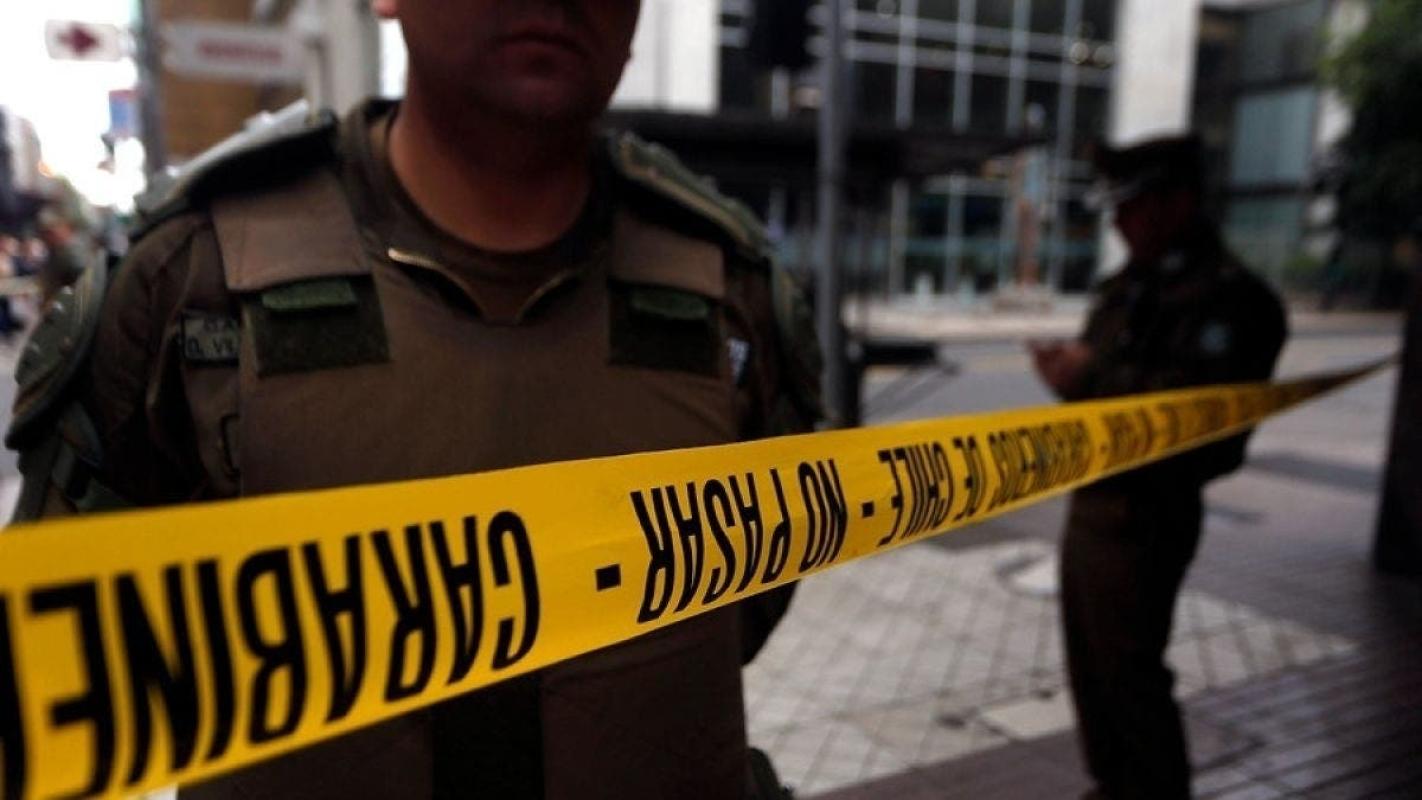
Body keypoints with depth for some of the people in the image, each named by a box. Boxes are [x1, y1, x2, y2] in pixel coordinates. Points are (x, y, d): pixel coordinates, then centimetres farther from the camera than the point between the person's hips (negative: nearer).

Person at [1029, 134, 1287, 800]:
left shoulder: (1227, 294, -15)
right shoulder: (1130, 285, 14)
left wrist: (1091, 376, -22)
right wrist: (1069, 366, -1)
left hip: (1143, 516, -9)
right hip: (1090, 501, 9)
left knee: (1129, 674, 2)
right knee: (1089, 664, 18)